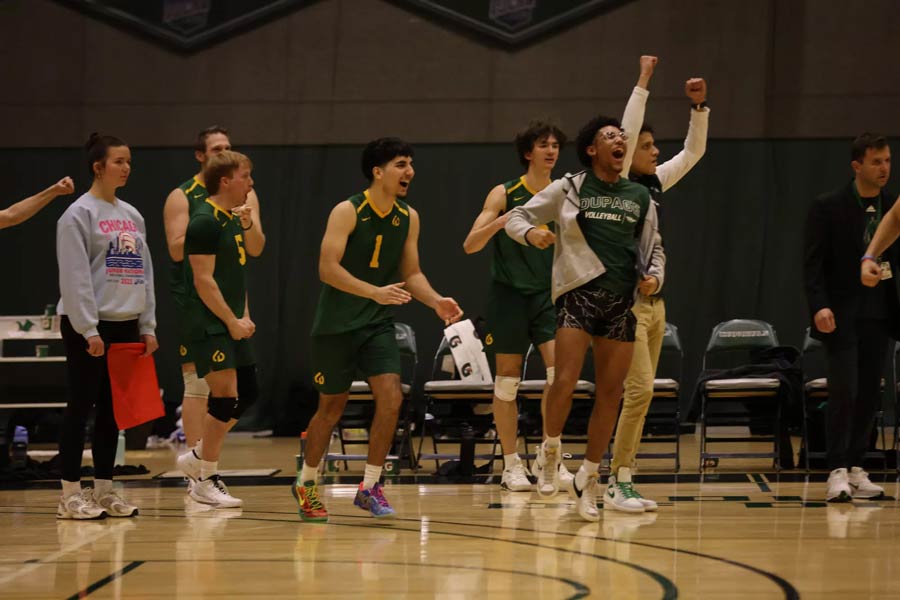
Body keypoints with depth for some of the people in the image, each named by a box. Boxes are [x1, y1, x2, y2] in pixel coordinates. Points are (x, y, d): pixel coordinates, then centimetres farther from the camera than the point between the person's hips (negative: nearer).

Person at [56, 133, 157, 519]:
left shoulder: (131, 216, 14)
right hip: (88, 326, -7)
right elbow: (75, 277, -13)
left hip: (125, 325, 7)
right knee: (82, 407, -4)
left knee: (112, 411, 8)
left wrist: (148, 325, 10)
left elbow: (144, 272, 16)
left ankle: (104, 490, 14)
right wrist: (89, 329, -17)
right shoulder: (79, 214, -7)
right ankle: (71, 495, -2)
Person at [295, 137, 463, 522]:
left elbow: (411, 273, 9)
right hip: (336, 325, -4)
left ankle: (370, 487, -3)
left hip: (378, 324, 4)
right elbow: (328, 269, -21)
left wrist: (436, 301, -10)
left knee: (391, 399, -14)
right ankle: (306, 483, 28)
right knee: (331, 408, 6)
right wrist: (376, 292, -31)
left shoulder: (409, 218, 3)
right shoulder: (348, 212, -14)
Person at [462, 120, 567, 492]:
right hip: (509, 293, -2)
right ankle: (511, 464, 10)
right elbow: (470, 245, -11)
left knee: (559, 370, -14)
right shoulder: (505, 194, -5)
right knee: (508, 378, 2)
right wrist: (499, 222, -28)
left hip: (548, 293, 2)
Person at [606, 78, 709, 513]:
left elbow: (693, 152, 18)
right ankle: (618, 483, -10)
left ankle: (619, 482, 11)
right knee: (641, 389, -14)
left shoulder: (654, 183, 11)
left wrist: (699, 106, 7)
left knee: (641, 393, 7)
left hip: (654, 301, 8)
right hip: (626, 301, -8)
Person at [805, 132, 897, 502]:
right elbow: (813, 263, -8)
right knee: (844, 391, -12)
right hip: (841, 315, -5)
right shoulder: (828, 208, -5)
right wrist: (819, 306, -20)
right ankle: (837, 472, -9)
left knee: (870, 393, 5)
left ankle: (855, 469, 12)